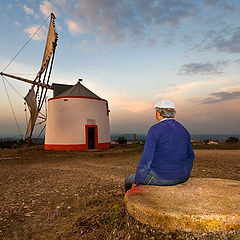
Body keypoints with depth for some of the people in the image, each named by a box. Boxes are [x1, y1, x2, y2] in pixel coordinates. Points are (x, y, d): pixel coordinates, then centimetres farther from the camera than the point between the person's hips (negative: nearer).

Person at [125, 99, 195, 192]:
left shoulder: (155, 129, -15)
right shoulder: (183, 130, 6)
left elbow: (146, 159, -17)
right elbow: (191, 156, 15)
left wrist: (136, 182, -7)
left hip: (162, 179, -7)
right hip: (183, 178, 7)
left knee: (129, 180, 12)